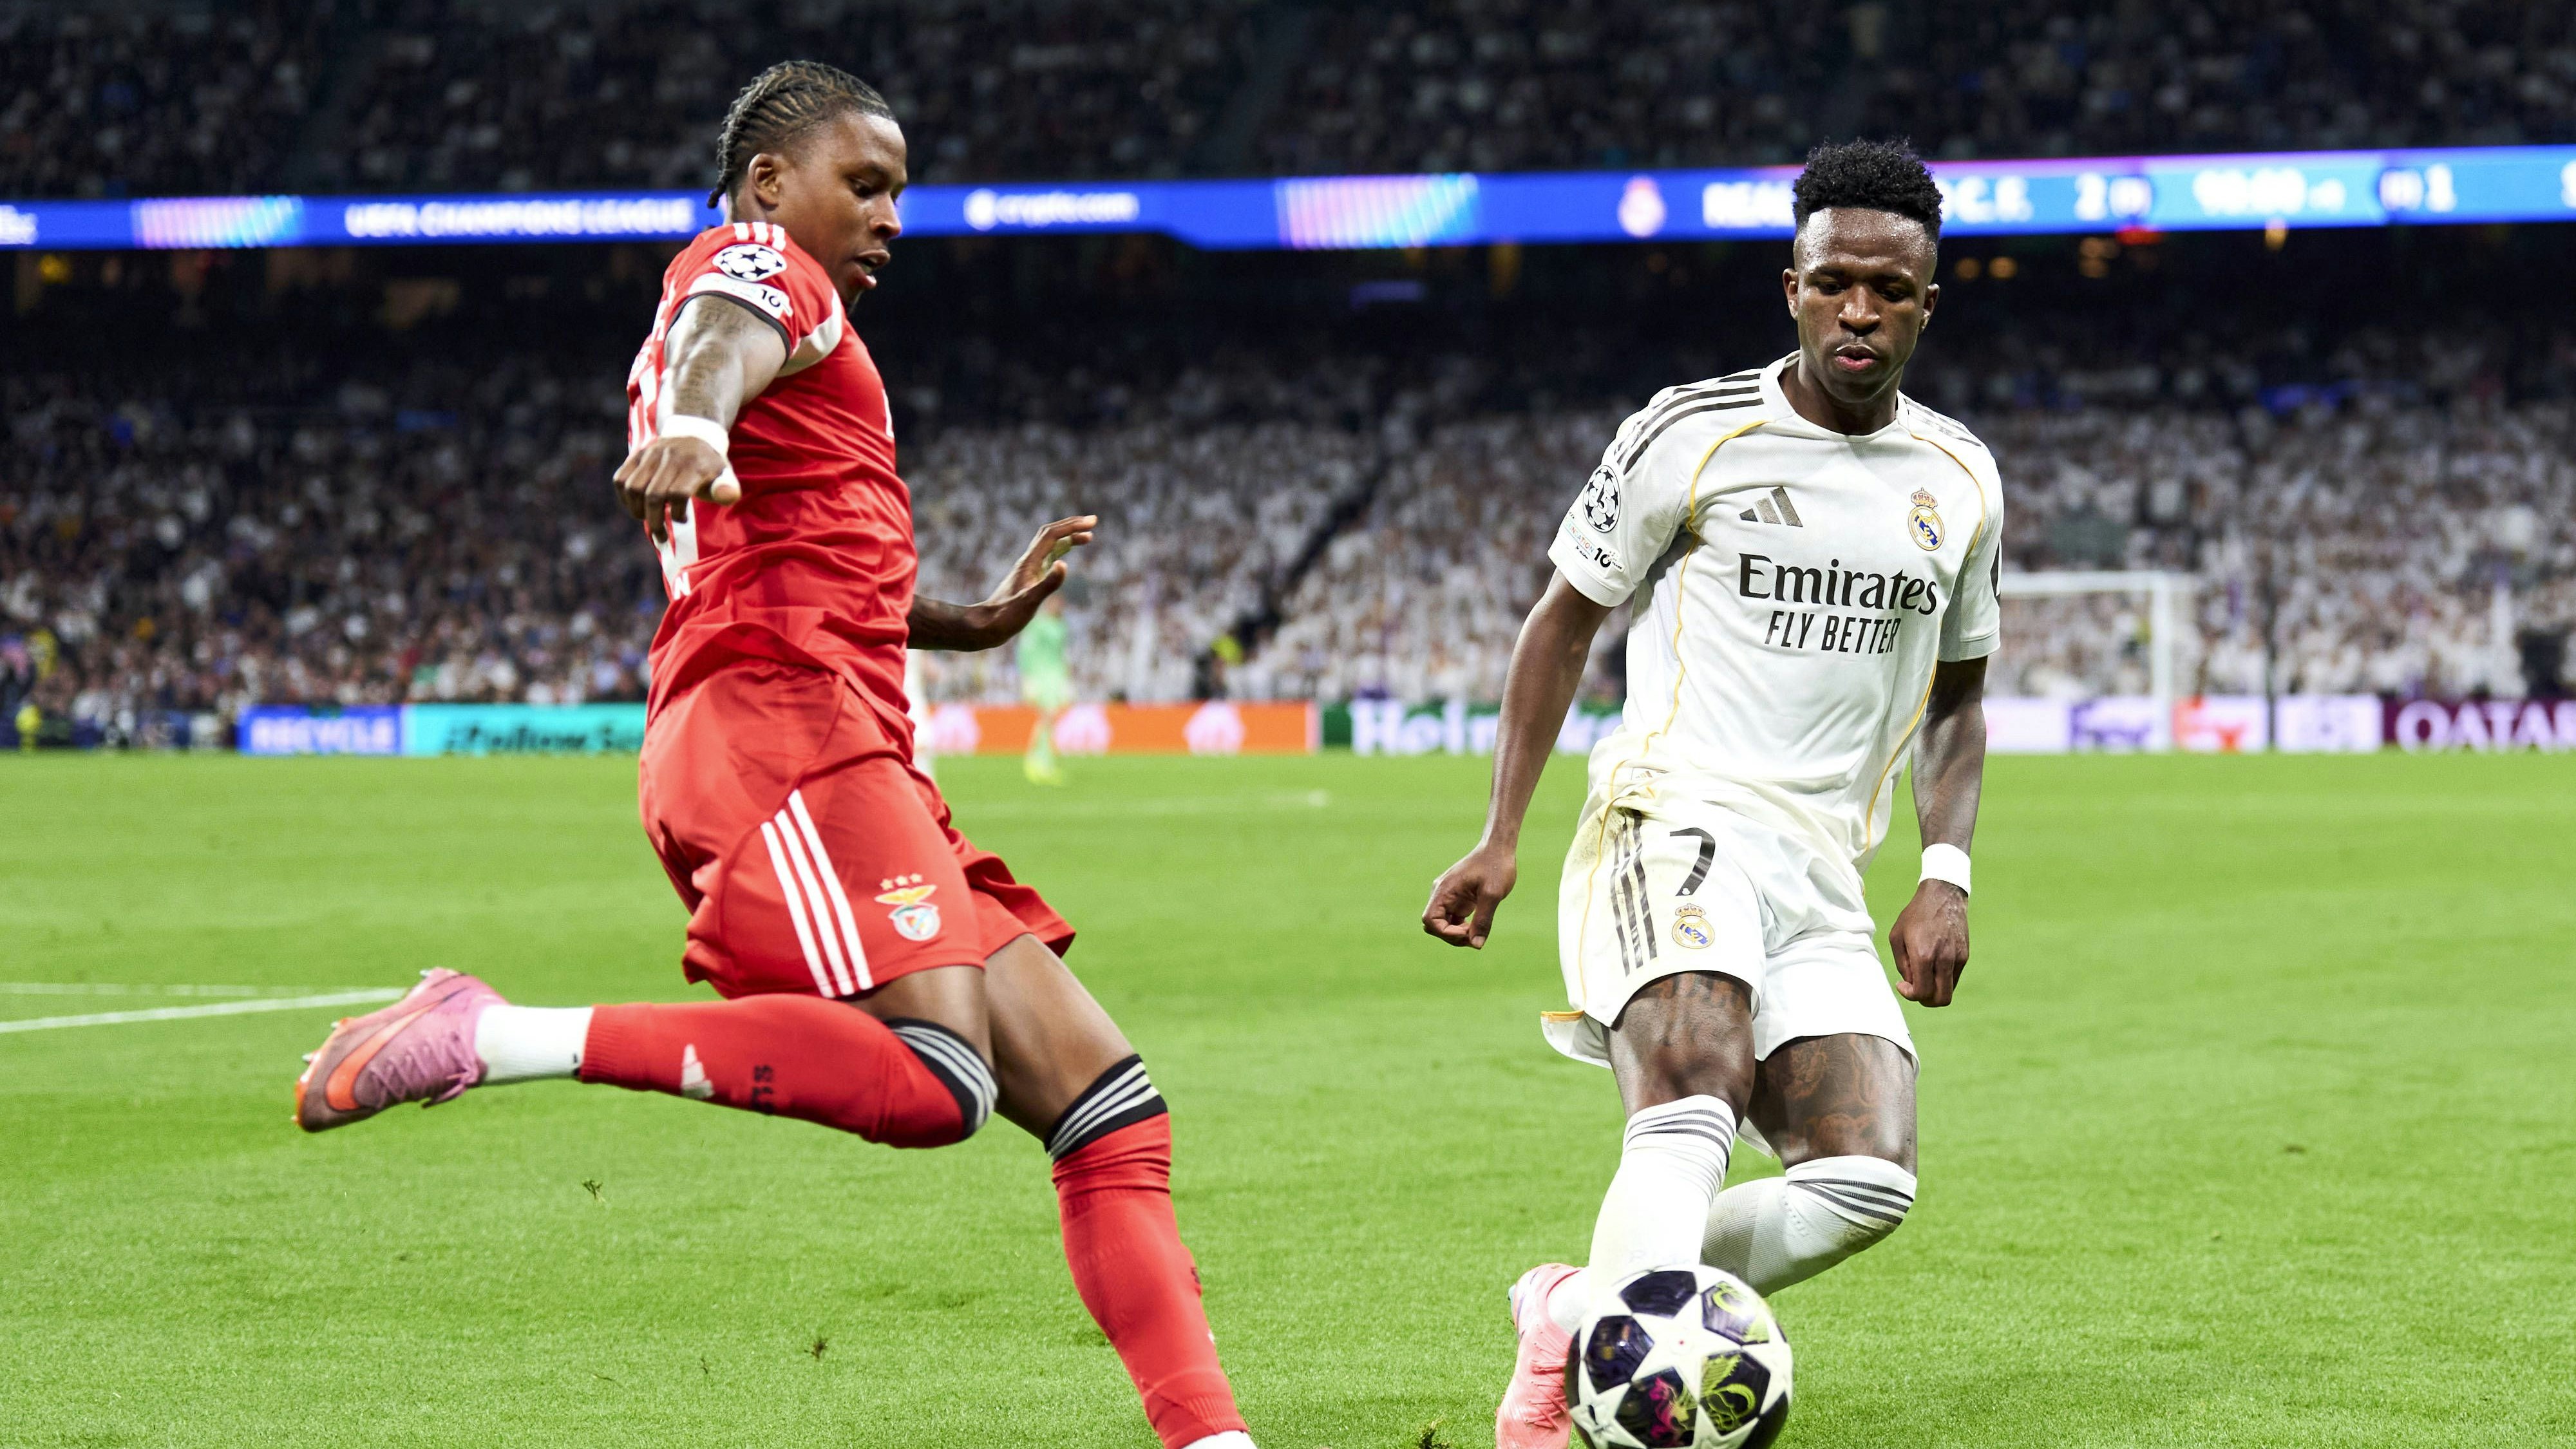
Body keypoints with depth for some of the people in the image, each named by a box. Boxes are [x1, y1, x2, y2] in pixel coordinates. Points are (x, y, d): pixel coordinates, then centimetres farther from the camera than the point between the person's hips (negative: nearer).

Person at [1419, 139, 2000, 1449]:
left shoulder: (1959, 482, 12)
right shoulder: (1692, 434, -2)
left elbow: (1956, 698, 23)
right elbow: (1565, 621, 7)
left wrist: (1946, 877, 6)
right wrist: (1500, 838, 0)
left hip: (1820, 872, 5)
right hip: (1678, 816, -5)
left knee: (1867, 1183, -10)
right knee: (1693, 1105, -31)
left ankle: (1575, 1309, 4)